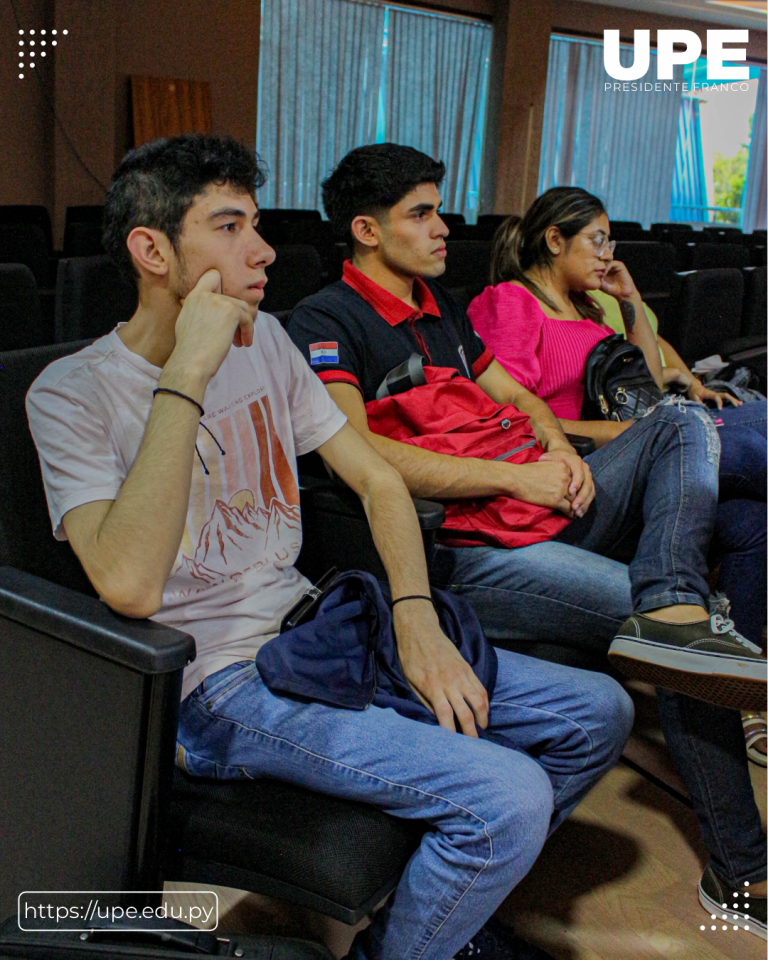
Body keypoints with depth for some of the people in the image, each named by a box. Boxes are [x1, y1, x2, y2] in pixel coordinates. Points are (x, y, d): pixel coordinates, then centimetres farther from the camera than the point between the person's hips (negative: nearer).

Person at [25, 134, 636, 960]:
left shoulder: (264, 340, 9)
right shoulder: (73, 393, -11)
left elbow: (376, 480, 9)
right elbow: (129, 585, -28)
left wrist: (416, 620, -7)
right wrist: (186, 375, -26)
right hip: (217, 686, -7)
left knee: (598, 713, 2)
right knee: (509, 799, -25)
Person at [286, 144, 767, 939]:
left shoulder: (438, 305, 23)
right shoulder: (324, 322, -5)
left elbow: (512, 394, 28)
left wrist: (561, 450, 3)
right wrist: (517, 475, -17)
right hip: (458, 551, -9)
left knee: (683, 424, -2)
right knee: (680, 632, -16)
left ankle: (670, 604, -27)